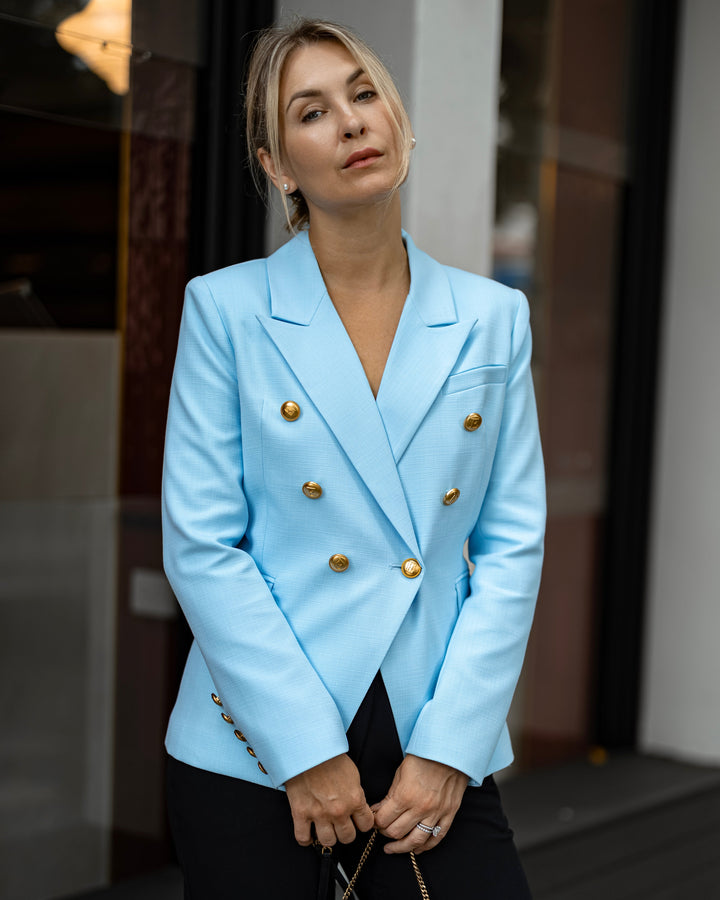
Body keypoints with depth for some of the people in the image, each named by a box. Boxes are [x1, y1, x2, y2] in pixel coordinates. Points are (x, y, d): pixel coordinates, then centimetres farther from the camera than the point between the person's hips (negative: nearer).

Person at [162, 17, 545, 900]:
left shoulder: (493, 318, 4)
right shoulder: (226, 308, -2)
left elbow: (511, 546, 2)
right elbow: (202, 545, -7)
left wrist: (449, 748, -7)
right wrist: (307, 750, -11)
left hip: (438, 743, 2)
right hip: (255, 752, -1)